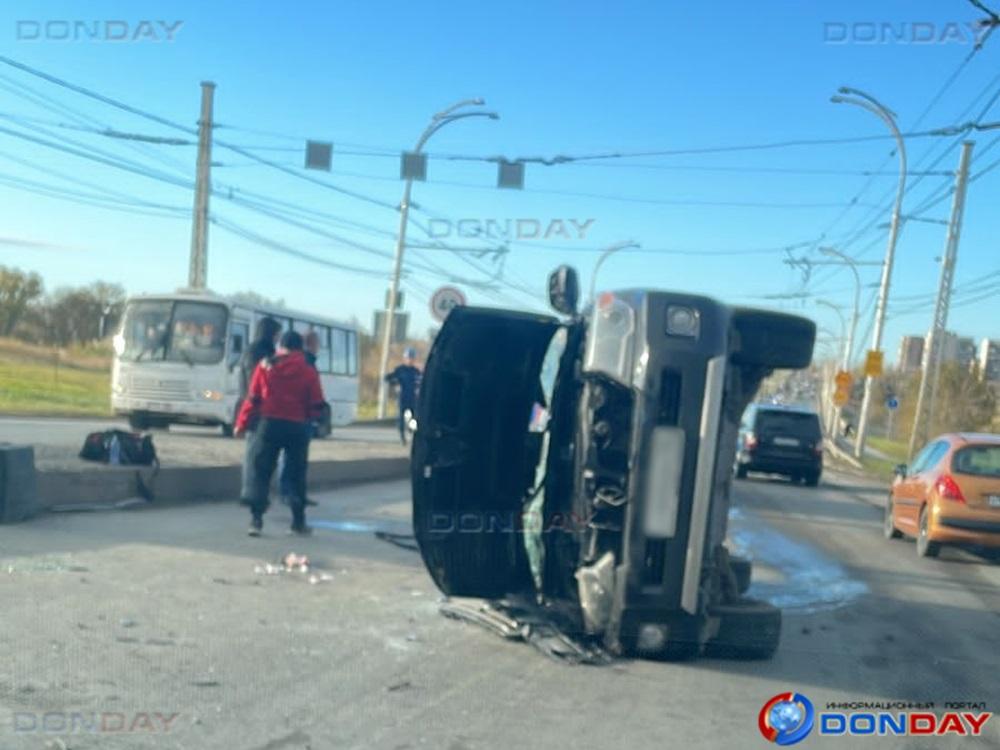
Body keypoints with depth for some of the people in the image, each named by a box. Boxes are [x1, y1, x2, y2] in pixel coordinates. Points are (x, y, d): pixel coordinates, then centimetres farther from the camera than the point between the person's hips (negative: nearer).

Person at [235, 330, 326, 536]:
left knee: (261, 473, 5)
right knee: (297, 475, 11)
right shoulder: (308, 371, 0)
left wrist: (242, 424, 9)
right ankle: (298, 521, 15)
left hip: (269, 424, 0)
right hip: (297, 427, 0)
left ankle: (256, 519, -4)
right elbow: (316, 405, -1)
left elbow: (253, 398, 0)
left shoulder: (265, 366, 2)